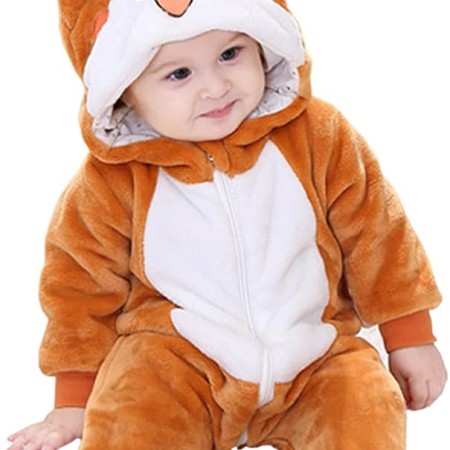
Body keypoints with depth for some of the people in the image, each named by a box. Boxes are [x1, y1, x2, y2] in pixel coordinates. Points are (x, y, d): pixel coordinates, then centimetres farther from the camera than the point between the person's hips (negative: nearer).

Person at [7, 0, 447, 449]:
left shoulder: (318, 136, -7)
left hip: (312, 354, 2)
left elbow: (373, 230, 4)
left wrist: (409, 336, 9)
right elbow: (82, 284, 4)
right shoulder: (112, 178, -9)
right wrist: (76, 399, 6)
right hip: (175, 359, -1)